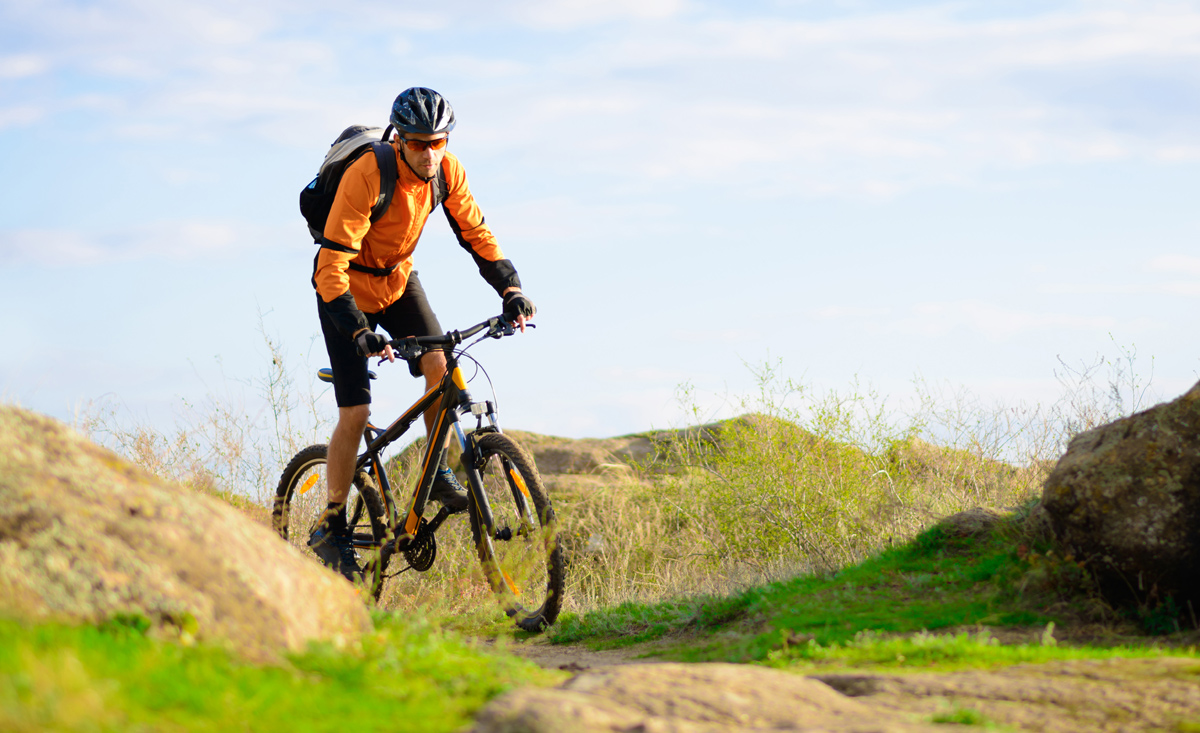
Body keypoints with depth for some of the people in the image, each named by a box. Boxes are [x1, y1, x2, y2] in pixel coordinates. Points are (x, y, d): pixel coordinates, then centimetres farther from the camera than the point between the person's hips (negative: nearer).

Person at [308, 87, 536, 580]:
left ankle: (438, 473, -1)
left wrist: (511, 289, -18)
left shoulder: (447, 172, -16)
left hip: (398, 280, 5)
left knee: (439, 363, -20)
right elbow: (332, 266, -35)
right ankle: (331, 529, 3)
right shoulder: (366, 176, -33)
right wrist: (360, 333, -44)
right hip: (348, 288, -5)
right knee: (355, 413, -10)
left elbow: (475, 233, -3)